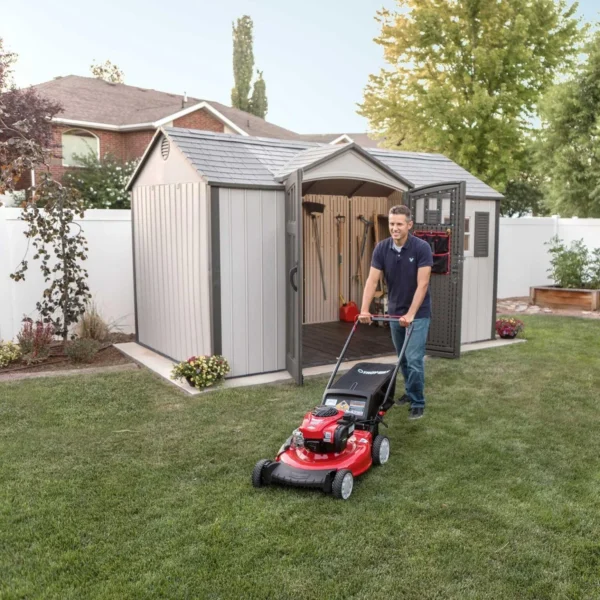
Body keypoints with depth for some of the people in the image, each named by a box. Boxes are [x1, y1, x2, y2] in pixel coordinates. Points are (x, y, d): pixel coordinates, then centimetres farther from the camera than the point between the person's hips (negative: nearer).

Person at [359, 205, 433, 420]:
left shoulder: (421, 248, -19)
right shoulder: (381, 248, -7)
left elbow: (422, 284, -22)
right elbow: (372, 281, -10)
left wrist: (410, 314, -27)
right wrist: (365, 310, -21)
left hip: (418, 313, -5)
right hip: (395, 312, 5)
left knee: (414, 359, -7)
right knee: (402, 358, 15)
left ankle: (418, 403, 6)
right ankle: (410, 392, 32)